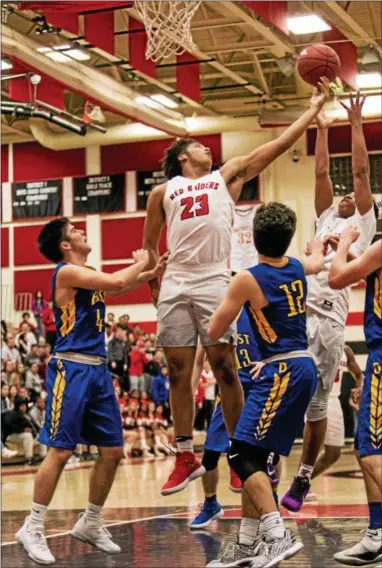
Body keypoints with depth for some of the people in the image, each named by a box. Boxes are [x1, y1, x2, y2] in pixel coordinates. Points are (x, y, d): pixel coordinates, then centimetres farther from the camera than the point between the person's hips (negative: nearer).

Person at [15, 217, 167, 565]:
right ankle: (33, 528, 1)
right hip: (71, 369, -9)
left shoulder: (90, 274, 16)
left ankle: (91, 524, 20)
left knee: (112, 451, 8)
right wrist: (140, 262, -2)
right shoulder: (66, 272, -11)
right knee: (60, 451, -8)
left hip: (98, 369, 9)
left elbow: (121, 287, 31)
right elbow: (118, 282, -20)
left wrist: (154, 272, 15)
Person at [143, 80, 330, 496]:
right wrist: (154, 288, 14)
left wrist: (315, 108, 10)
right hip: (175, 286, 1)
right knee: (178, 372, 3)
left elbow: (277, 145, 12)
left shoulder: (227, 176, 15)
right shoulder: (162, 193, 15)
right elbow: (149, 245, 20)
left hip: (214, 283, -1)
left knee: (225, 369, -3)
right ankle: (186, 458, 11)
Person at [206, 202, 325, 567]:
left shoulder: (247, 280, -12)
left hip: (281, 371, -8)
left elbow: (213, 332, -5)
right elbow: (317, 262, 36)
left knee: (242, 454, -10)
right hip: (303, 368, 8)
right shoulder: (298, 268, 9)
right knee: (257, 456, 13)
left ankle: (277, 535, -20)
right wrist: (317, 247, 59)